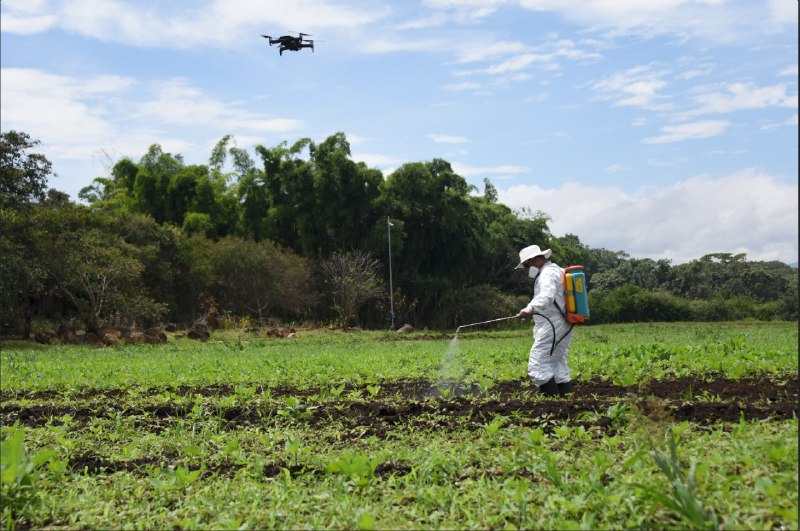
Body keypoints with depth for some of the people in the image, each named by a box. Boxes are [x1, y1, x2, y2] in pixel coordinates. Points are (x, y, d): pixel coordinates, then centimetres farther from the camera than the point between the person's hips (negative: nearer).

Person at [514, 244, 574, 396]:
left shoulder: (547, 274, -15)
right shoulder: (558, 271, 19)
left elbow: (547, 296, -35)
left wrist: (530, 309, -51)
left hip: (551, 328, -11)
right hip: (563, 327, 11)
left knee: (537, 364, -12)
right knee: (558, 363, 14)